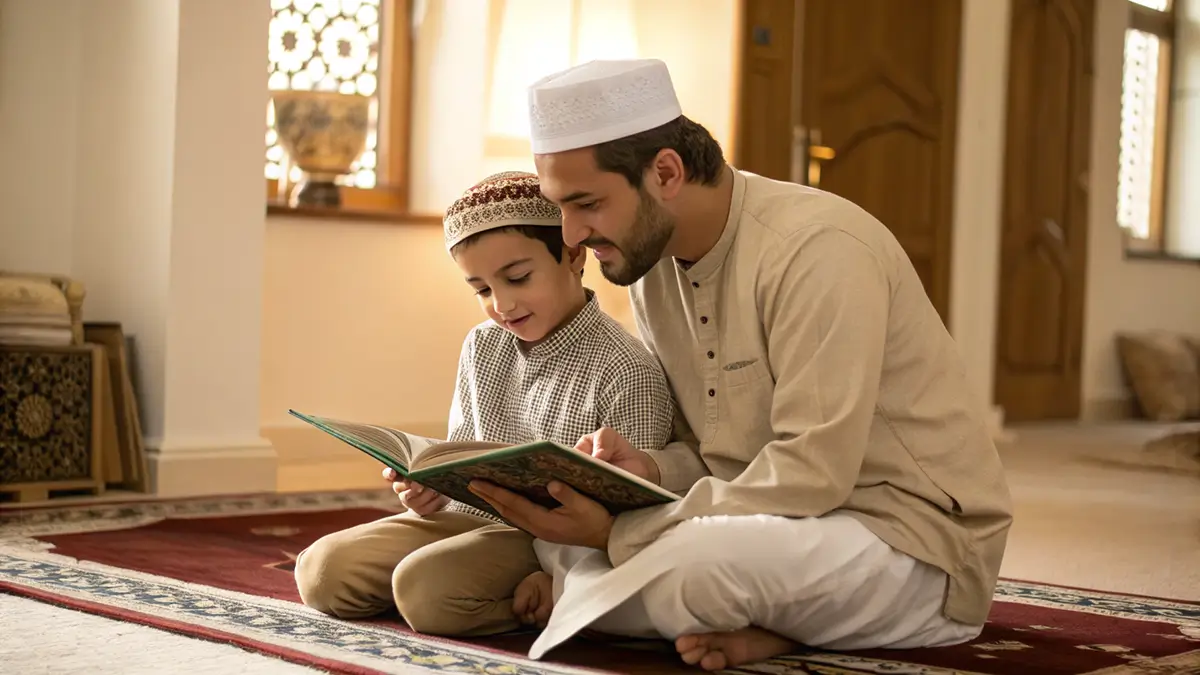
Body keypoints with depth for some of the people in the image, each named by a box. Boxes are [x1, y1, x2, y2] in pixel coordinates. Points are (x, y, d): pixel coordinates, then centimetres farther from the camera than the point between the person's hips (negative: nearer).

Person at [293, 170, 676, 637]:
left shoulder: (627, 372, -17)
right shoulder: (482, 348, 6)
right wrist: (430, 484, -8)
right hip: (468, 515, 8)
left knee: (425, 584, -32)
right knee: (322, 568, -7)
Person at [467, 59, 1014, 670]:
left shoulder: (819, 250, -21)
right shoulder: (650, 260, 5)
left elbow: (813, 474, -27)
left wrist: (617, 534, -26)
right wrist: (650, 470, -11)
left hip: (917, 539, -8)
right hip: (781, 518, 8)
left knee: (685, 567, -35)